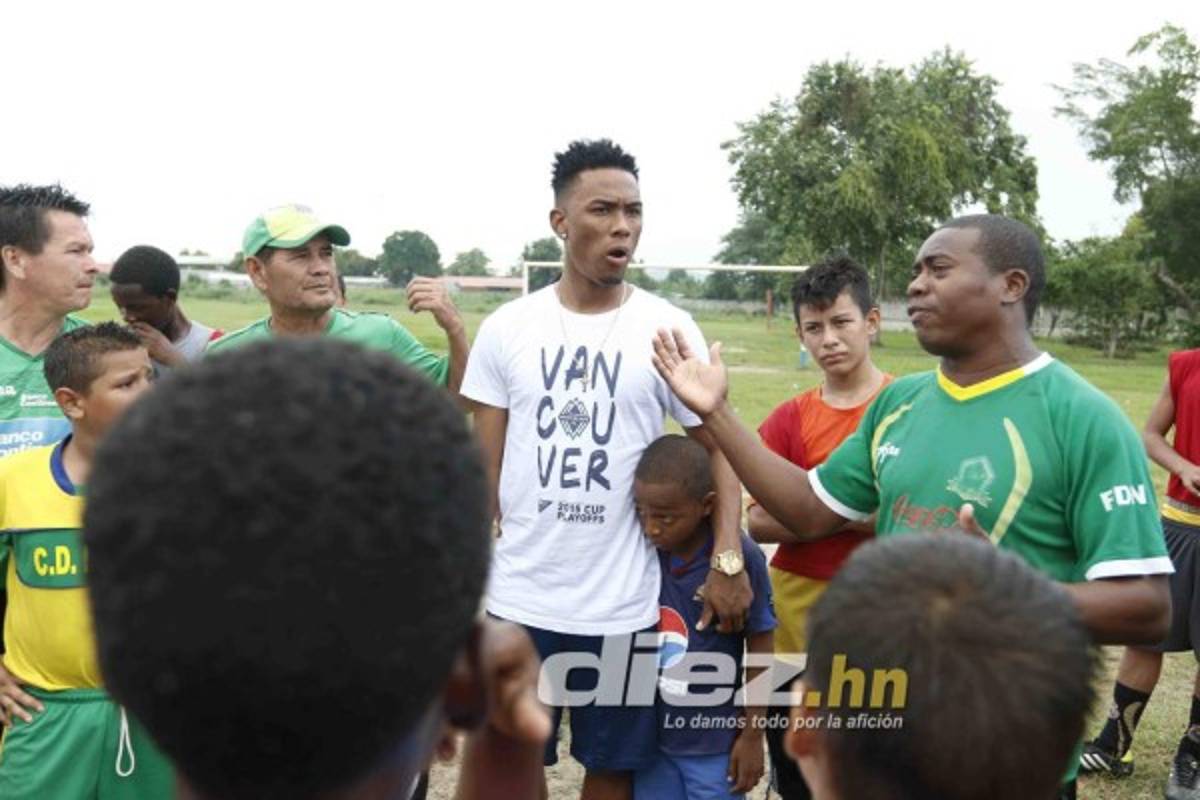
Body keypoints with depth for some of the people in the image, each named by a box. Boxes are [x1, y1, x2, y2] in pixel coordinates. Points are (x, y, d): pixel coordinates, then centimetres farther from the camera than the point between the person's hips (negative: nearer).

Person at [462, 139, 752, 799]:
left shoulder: (668, 329, -3)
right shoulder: (507, 327, -1)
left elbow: (717, 445, -1)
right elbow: (483, 463, 3)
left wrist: (728, 559, -13)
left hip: (622, 603, -1)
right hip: (519, 597, 1)